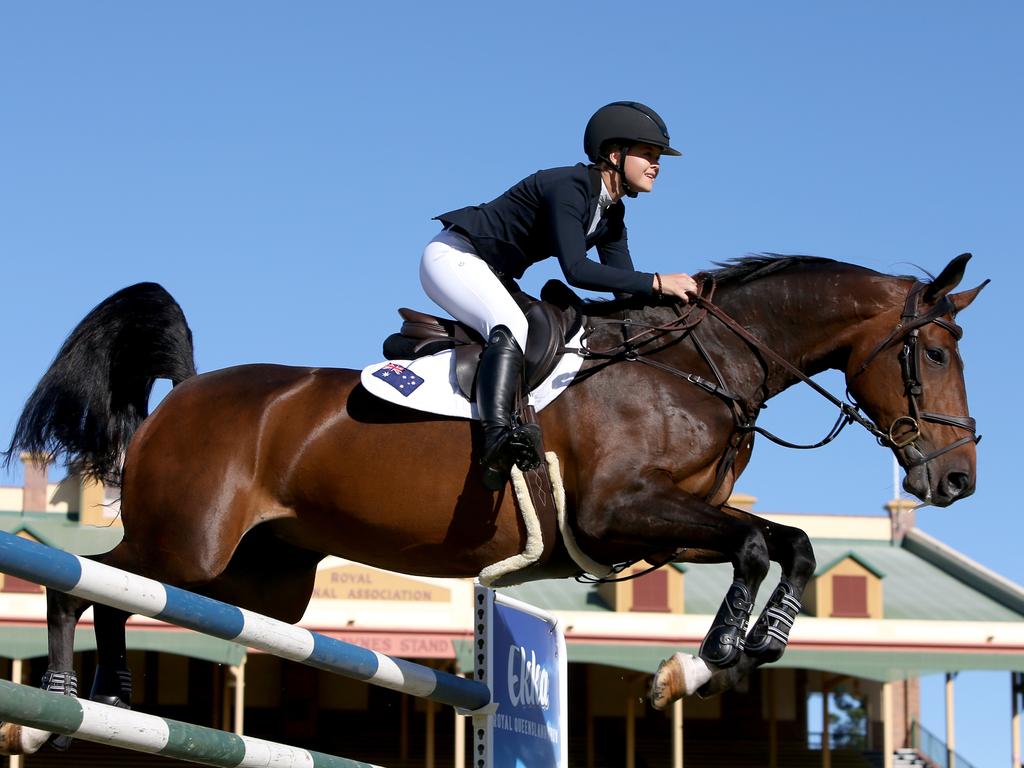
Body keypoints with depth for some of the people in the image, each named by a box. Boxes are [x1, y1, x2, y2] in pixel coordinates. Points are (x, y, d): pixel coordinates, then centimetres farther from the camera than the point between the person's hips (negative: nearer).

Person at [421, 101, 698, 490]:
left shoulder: (611, 214, 6)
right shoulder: (569, 187, -23)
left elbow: (626, 290, 6)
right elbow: (576, 270, -34)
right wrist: (657, 282, -33)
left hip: (492, 276, 11)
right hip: (453, 257, -11)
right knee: (512, 326, -33)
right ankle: (498, 437, -50)